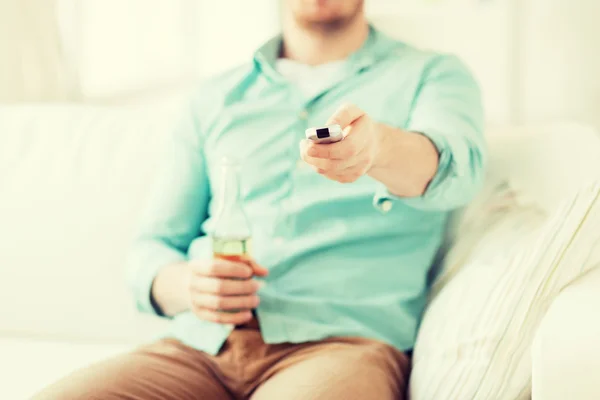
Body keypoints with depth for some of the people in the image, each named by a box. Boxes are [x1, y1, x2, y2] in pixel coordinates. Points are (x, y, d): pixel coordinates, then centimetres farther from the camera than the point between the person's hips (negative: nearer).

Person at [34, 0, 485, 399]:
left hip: (342, 341, -3)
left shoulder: (432, 76, 12)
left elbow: (455, 168, -12)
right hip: (198, 346, 4)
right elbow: (153, 248, 20)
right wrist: (185, 286, -6)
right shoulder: (218, 98, 21)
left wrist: (378, 145, -36)